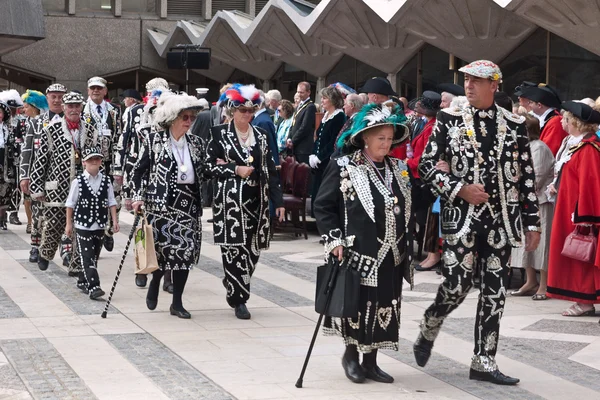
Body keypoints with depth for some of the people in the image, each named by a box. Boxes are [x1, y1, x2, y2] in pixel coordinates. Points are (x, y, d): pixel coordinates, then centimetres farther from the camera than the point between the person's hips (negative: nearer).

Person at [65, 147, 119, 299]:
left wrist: (114, 220, -2)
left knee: (94, 256, 12)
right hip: (82, 225, -4)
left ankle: (83, 281, 29)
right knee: (87, 257, -9)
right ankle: (93, 287, -15)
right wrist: (69, 223, -1)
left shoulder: (106, 180, 1)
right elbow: (70, 203, -1)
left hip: (100, 225, 4)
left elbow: (111, 202, 6)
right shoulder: (78, 181, -7)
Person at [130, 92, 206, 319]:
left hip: (189, 203, 4)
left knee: (186, 251, 0)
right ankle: (154, 283, 25)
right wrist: (138, 197, -7)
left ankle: (177, 302, 9)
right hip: (161, 203, -4)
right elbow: (139, 170, -1)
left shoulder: (196, 143, 10)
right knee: (165, 248, -7)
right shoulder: (154, 140, -2)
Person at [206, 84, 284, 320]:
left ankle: (233, 288, 26)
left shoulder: (260, 136, 11)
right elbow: (210, 165, -1)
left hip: (256, 200, 4)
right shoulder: (219, 134, 1)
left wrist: (278, 201, 6)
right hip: (230, 200, -4)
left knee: (253, 248, 5)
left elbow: (270, 170, 11)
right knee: (235, 248, -7)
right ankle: (239, 300, 1)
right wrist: (236, 170, -13)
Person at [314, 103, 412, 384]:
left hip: (391, 257, 5)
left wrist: (407, 248, 10)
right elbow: (323, 206, -4)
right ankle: (351, 354, 23)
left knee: (385, 308, 7)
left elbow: (407, 209, 16)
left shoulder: (398, 168, 10)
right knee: (358, 306, 1)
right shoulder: (343, 167, -6)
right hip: (358, 254, -5)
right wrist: (334, 240, -11)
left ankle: (370, 362, 20)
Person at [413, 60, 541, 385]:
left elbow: (527, 177, 7)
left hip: (501, 220, 2)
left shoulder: (515, 125, 4)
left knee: (494, 291, 4)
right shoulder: (449, 119, 0)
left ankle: (484, 362, 13)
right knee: (457, 286, -7)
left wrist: (533, 222, 4)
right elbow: (426, 165, -1)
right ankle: (427, 331, 22)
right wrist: (459, 189, -13)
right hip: (461, 216, -2)